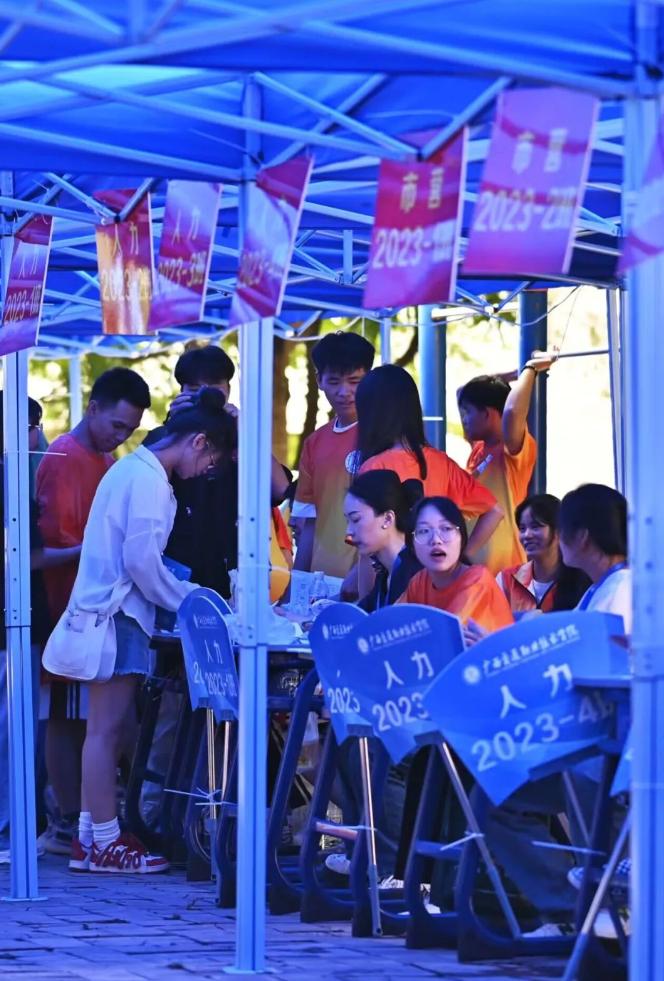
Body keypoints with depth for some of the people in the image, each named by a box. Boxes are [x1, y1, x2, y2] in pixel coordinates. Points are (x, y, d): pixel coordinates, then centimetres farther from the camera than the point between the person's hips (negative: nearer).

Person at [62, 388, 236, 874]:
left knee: (103, 729, 11)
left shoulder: (133, 469, 17)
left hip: (107, 609, 10)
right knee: (107, 729, -7)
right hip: (118, 613, -10)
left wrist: (188, 593, 16)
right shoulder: (149, 479, -15)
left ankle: (91, 837, 13)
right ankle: (106, 843, -6)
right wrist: (188, 601, -7)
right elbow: (142, 560, -20)